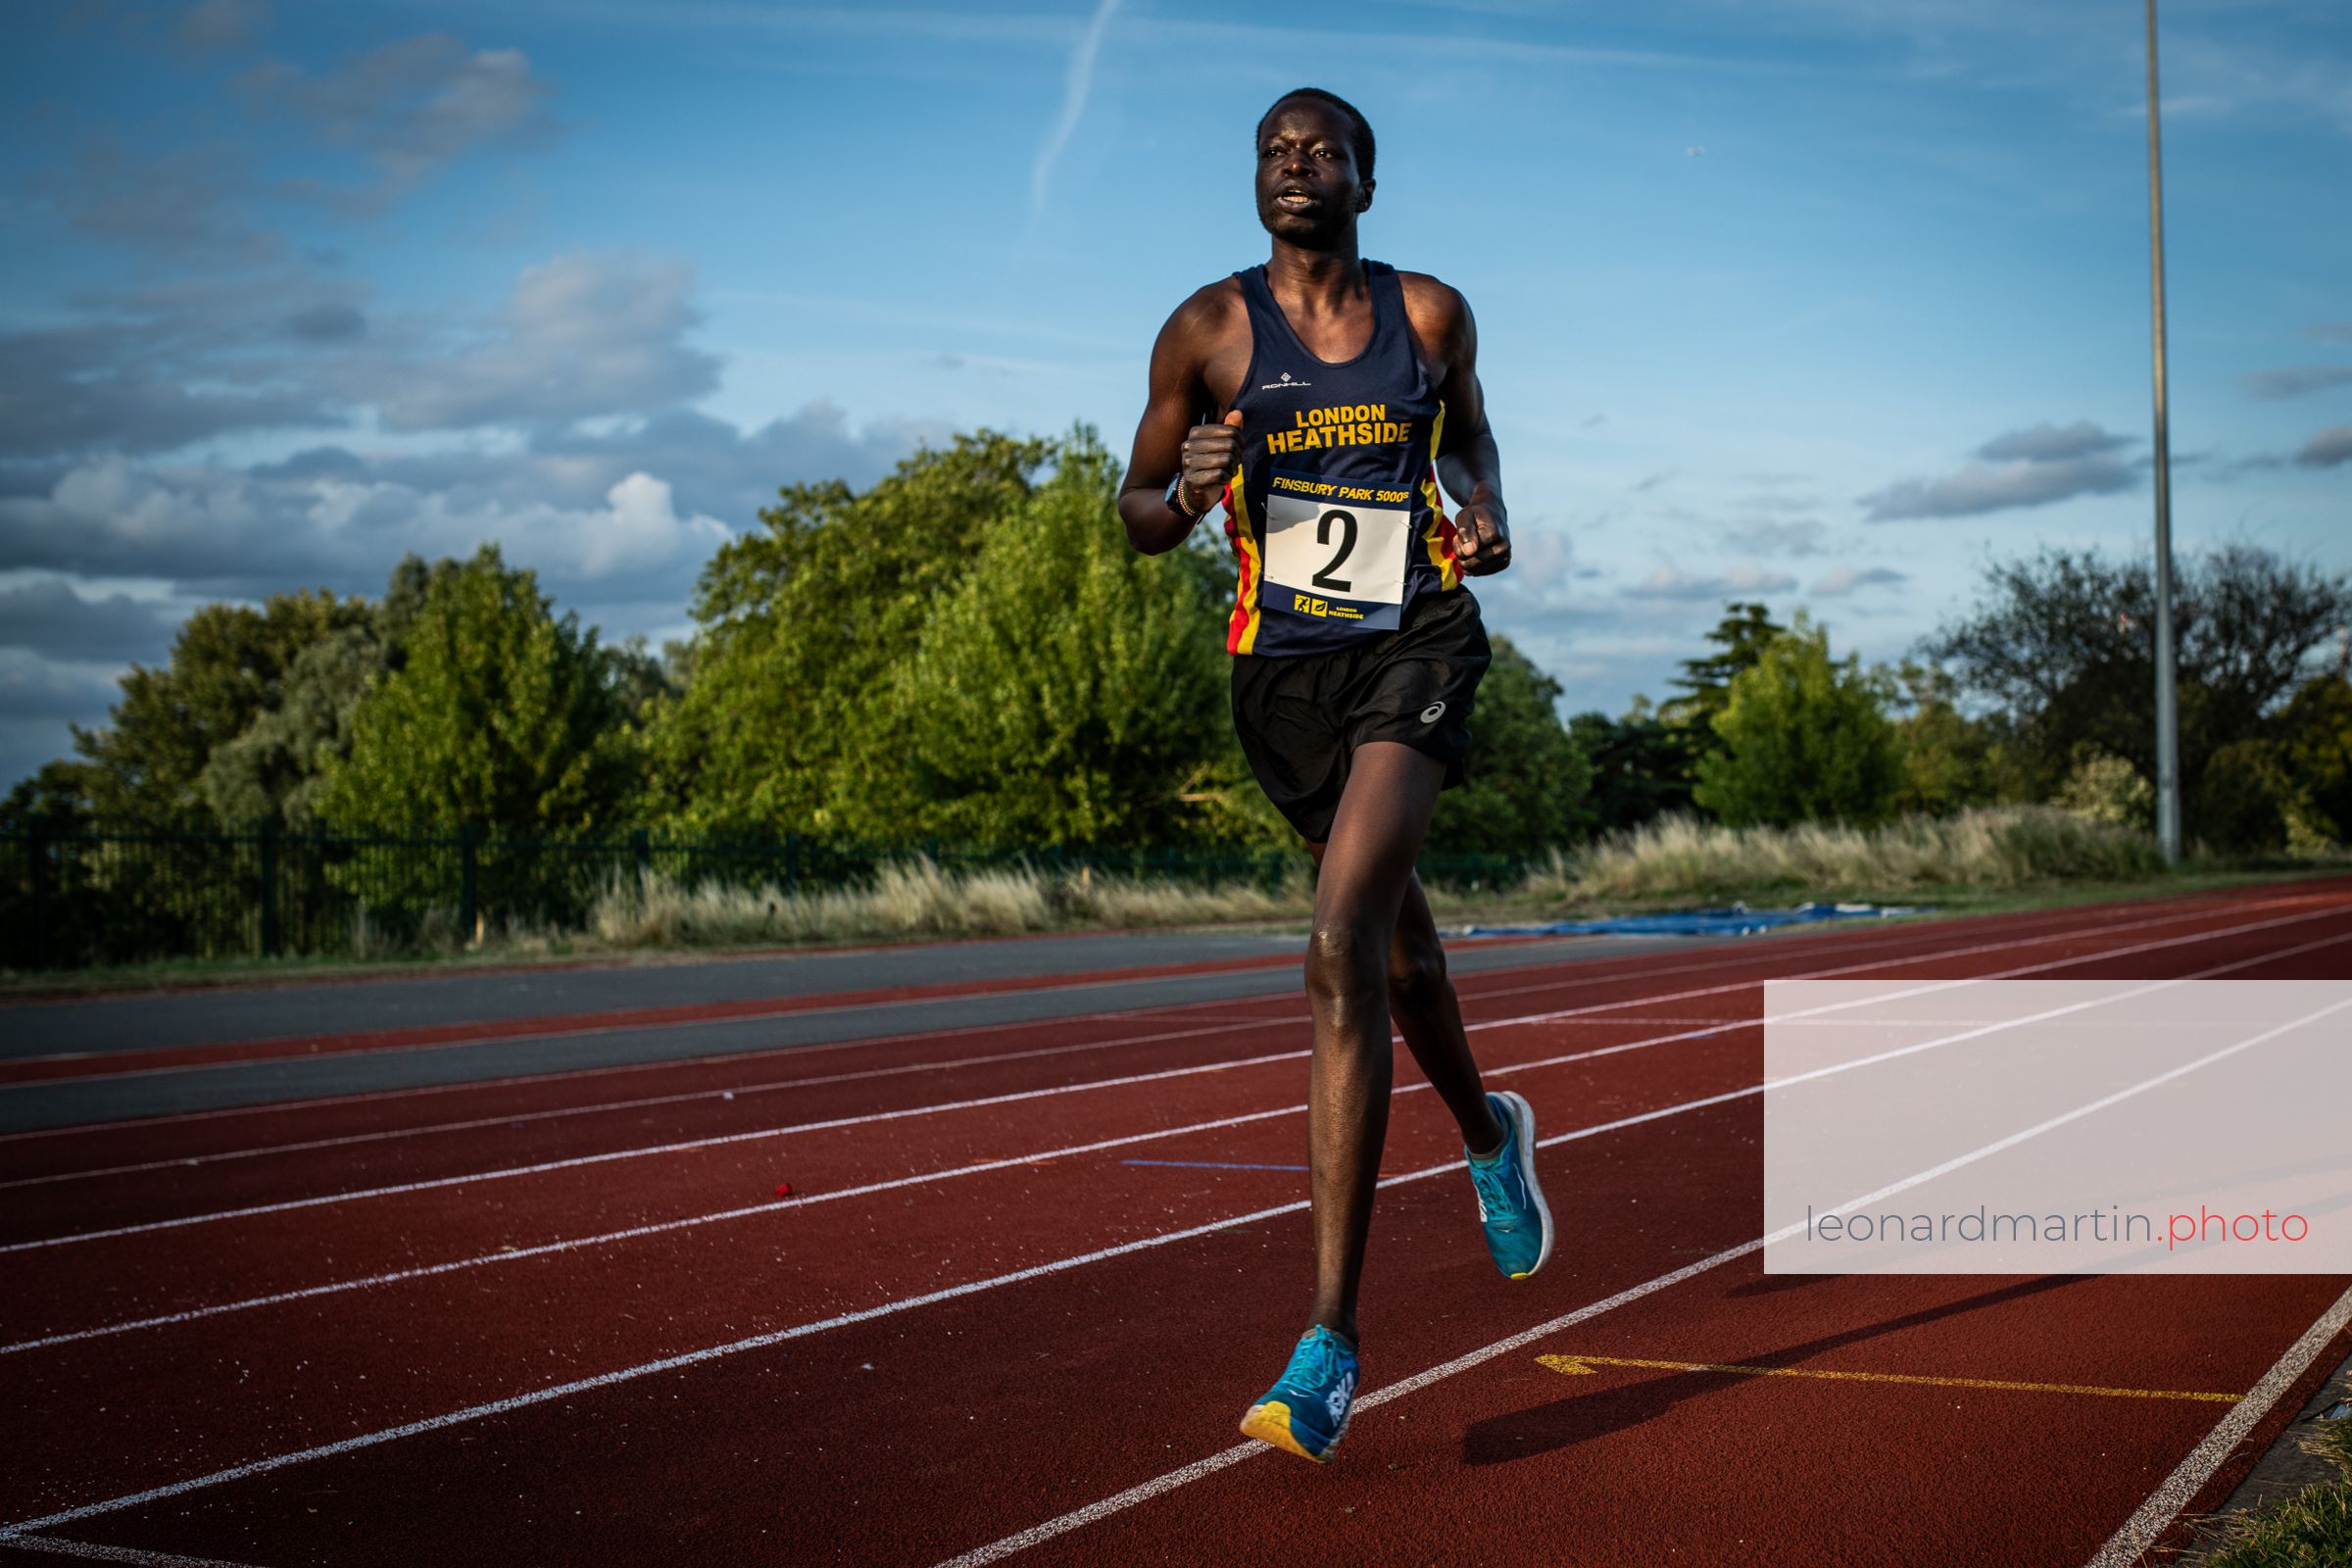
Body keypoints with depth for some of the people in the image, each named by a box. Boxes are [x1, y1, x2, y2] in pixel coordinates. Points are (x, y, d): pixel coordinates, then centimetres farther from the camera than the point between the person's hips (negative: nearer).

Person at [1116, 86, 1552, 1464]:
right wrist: (1187, 493, -18)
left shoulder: (1431, 314, 4)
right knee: (1394, 936, 19)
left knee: (1344, 947, -21)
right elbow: (1139, 521, 5)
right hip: (1285, 666, 2)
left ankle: (1333, 1337, -21)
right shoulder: (1209, 331, 0)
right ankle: (1488, 1130, 55)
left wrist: (1487, 511, 3)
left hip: (1417, 644, -2)